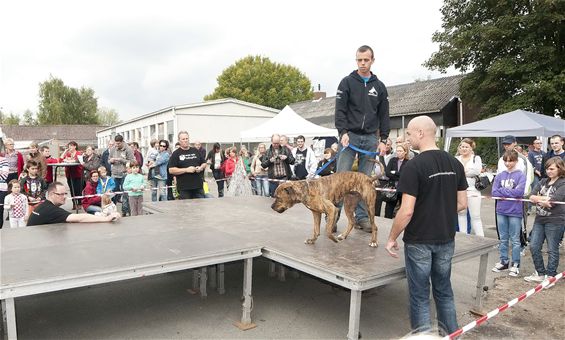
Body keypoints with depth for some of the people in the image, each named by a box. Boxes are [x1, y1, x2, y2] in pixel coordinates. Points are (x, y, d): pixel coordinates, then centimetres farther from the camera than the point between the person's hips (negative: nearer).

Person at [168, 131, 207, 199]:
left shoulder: (195, 151, 14)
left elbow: (204, 163, 20)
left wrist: (201, 168, -4)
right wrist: (186, 170, -15)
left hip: (198, 186, 4)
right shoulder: (176, 154, 0)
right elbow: (171, 170, -8)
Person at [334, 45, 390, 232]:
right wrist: (343, 132, -18)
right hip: (350, 136, -3)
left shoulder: (379, 86, 11)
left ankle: (361, 216, 14)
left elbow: (384, 116, 11)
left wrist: (383, 139, 4)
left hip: (370, 138, 3)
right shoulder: (347, 82, 2)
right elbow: (340, 110, -5)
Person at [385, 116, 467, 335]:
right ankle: (451, 333, 34)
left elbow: (407, 211, -20)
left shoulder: (414, 166, -18)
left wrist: (392, 238, -8)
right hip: (446, 239, 6)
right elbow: (462, 204, 6)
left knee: (420, 296, 9)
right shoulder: (455, 164, 1)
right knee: (444, 291, 21)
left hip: (419, 241, -6)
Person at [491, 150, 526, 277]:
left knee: (515, 240, 6)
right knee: (503, 239, 14)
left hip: (515, 212, -3)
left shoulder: (521, 176, -5)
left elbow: (519, 191, -18)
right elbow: (494, 192, -2)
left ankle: (515, 264, 18)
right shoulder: (500, 176, 5)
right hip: (501, 211, 4)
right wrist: (510, 193, -11)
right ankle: (504, 261, 26)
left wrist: (502, 191, -10)